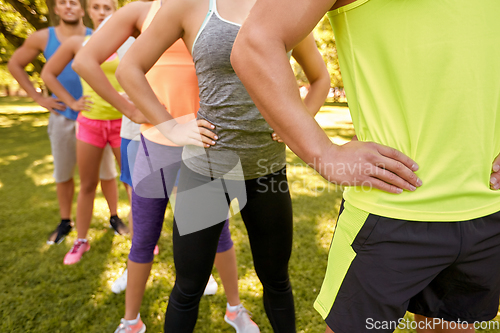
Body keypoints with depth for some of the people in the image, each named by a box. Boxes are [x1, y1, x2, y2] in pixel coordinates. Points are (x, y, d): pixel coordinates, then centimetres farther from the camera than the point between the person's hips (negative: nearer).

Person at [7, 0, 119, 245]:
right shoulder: (43, 38, 2)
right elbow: (14, 64, 12)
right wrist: (39, 98, 3)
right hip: (62, 117, 2)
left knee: (106, 171, 5)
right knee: (63, 173, 11)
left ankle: (114, 217, 20)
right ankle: (65, 222, 27)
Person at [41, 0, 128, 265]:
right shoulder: (76, 43, 1)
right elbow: (48, 73, 10)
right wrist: (71, 102, 0)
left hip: (120, 123, -1)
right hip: (89, 123, 1)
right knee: (87, 186, 9)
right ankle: (81, 241, 25)